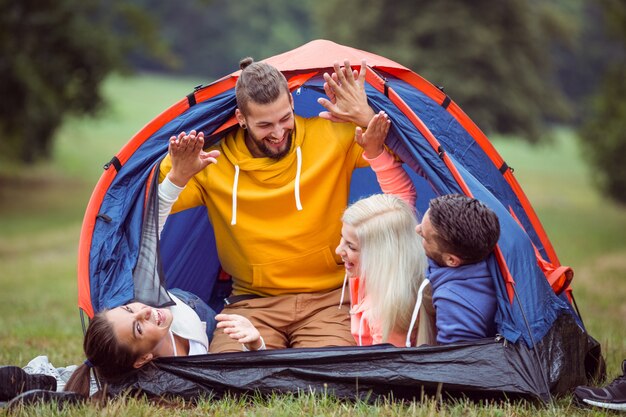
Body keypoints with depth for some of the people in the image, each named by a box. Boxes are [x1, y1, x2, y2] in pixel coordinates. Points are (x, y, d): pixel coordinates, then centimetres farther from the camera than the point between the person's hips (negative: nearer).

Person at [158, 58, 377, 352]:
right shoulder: (214, 160, -2)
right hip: (253, 303, 0)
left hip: (327, 299, 0)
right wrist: (177, 175, -22)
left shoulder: (330, 136, -2)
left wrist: (366, 118, -21)